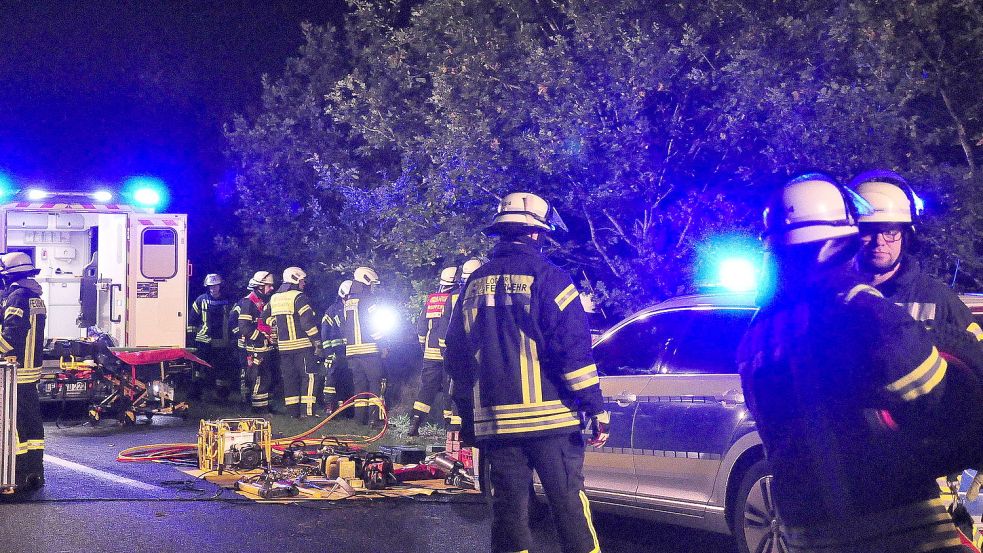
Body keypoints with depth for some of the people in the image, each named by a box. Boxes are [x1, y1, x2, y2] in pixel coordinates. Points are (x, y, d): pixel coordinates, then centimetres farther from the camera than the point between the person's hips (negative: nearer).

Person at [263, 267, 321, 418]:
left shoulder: (274, 298, 11)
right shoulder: (298, 297, -11)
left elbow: (266, 318, 21)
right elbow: (308, 321, -17)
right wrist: (317, 341, -11)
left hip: (283, 345, 7)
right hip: (302, 344, -7)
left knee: (289, 378, 11)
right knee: (309, 376, -2)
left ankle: (292, 411, 12)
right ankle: (307, 411, -9)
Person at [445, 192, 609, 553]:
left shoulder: (474, 284, 14)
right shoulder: (547, 277, -5)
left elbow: (457, 358, 17)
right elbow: (573, 349, -11)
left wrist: (467, 419, 23)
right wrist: (595, 408, -7)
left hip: (494, 422, 5)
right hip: (548, 416, -5)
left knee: (508, 509, 7)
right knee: (569, 505, -2)